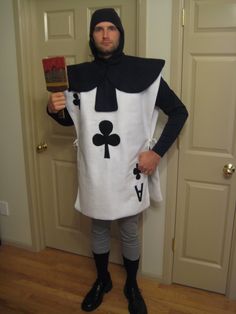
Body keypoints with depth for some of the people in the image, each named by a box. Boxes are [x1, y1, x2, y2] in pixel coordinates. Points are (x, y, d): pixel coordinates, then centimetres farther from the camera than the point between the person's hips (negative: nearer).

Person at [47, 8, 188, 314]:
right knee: (99, 228, 20)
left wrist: (157, 151, -10)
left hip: (130, 169, -2)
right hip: (94, 169, 3)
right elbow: (71, 119, 13)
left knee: (129, 232, 14)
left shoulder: (144, 71, -8)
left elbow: (178, 112, -2)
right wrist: (53, 109, -9)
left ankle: (132, 286, 40)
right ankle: (102, 280, 45)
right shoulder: (79, 74, 1)